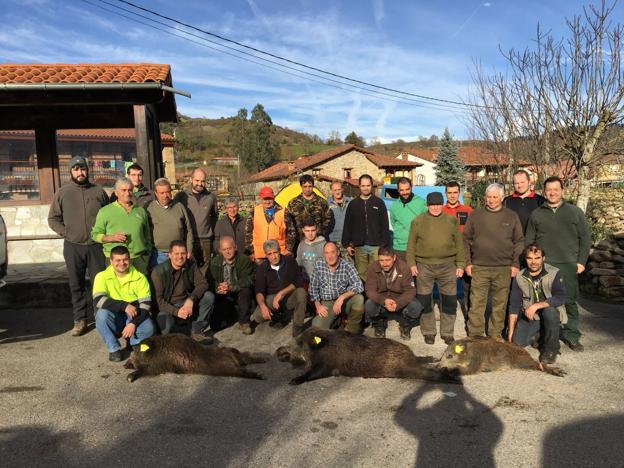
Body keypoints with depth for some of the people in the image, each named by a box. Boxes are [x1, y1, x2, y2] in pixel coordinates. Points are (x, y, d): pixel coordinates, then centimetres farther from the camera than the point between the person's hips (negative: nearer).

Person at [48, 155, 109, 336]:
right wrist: (66, 232, -4)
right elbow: (53, 219, 9)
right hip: (73, 246, 1)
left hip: (96, 245, 0)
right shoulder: (62, 193, 4)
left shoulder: (98, 191, 5)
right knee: (76, 285, 8)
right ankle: (79, 320, 17)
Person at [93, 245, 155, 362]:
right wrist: (124, 305, -32)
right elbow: (98, 300, -22)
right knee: (102, 313, -32)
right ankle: (113, 348, -12)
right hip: (113, 321, 1)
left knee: (148, 329, -31)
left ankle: (132, 342, 4)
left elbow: (146, 304, -11)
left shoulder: (139, 277, -6)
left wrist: (133, 323, -25)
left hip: (134, 318, -1)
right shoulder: (102, 276, -7)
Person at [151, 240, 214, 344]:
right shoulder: (159, 271, -17)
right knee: (165, 326, -35)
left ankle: (197, 331, -6)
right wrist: (176, 311, -29)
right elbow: (158, 299, -18)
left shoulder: (191, 265, -6)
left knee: (209, 296, -19)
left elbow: (203, 283, -10)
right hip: (167, 307, -4)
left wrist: (191, 299, -28)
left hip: (187, 303, 4)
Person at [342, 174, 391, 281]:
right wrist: (347, 244, 3)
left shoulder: (379, 203, 6)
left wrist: (385, 244, -3)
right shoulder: (353, 204, 9)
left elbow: (385, 225, 3)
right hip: (359, 247, 1)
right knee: (361, 274, 3)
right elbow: (347, 226, 9)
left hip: (376, 246, -1)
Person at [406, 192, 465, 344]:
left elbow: (459, 244, 6)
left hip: (448, 266, 1)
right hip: (424, 266, 0)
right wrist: (412, 263, -3)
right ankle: (428, 332, 21)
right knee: (424, 301, 7)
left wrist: (460, 264, 2)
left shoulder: (452, 221, 5)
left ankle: (447, 333, 20)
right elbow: (411, 244, 4)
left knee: (449, 301, 6)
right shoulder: (418, 221, 2)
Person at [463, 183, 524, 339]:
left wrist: (515, 264, 0)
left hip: (504, 268, 1)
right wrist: (467, 262, 1)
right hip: (479, 267, 0)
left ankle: (495, 334, 21)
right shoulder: (475, 215, 6)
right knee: (477, 303, 0)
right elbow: (466, 240, 7)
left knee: (500, 304, 8)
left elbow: (519, 241, 8)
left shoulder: (511, 216, 8)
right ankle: (475, 335, 10)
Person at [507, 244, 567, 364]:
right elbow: (514, 305, -1)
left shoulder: (554, 274, -13)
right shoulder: (519, 277, -3)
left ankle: (551, 348, -13)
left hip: (552, 314, -3)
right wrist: (511, 330, -5)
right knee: (517, 341, -17)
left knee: (549, 311, -36)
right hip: (530, 317, 3)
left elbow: (560, 298, -25)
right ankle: (539, 336, 18)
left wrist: (536, 305, -32)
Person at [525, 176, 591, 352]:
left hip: (568, 265, 0)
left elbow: (585, 238, 7)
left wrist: (581, 261, 0)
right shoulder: (536, 214, 10)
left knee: (570, 301, 2)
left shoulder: (575, 212, 8)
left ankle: (571, 336, 14)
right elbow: (529, 241, 11)